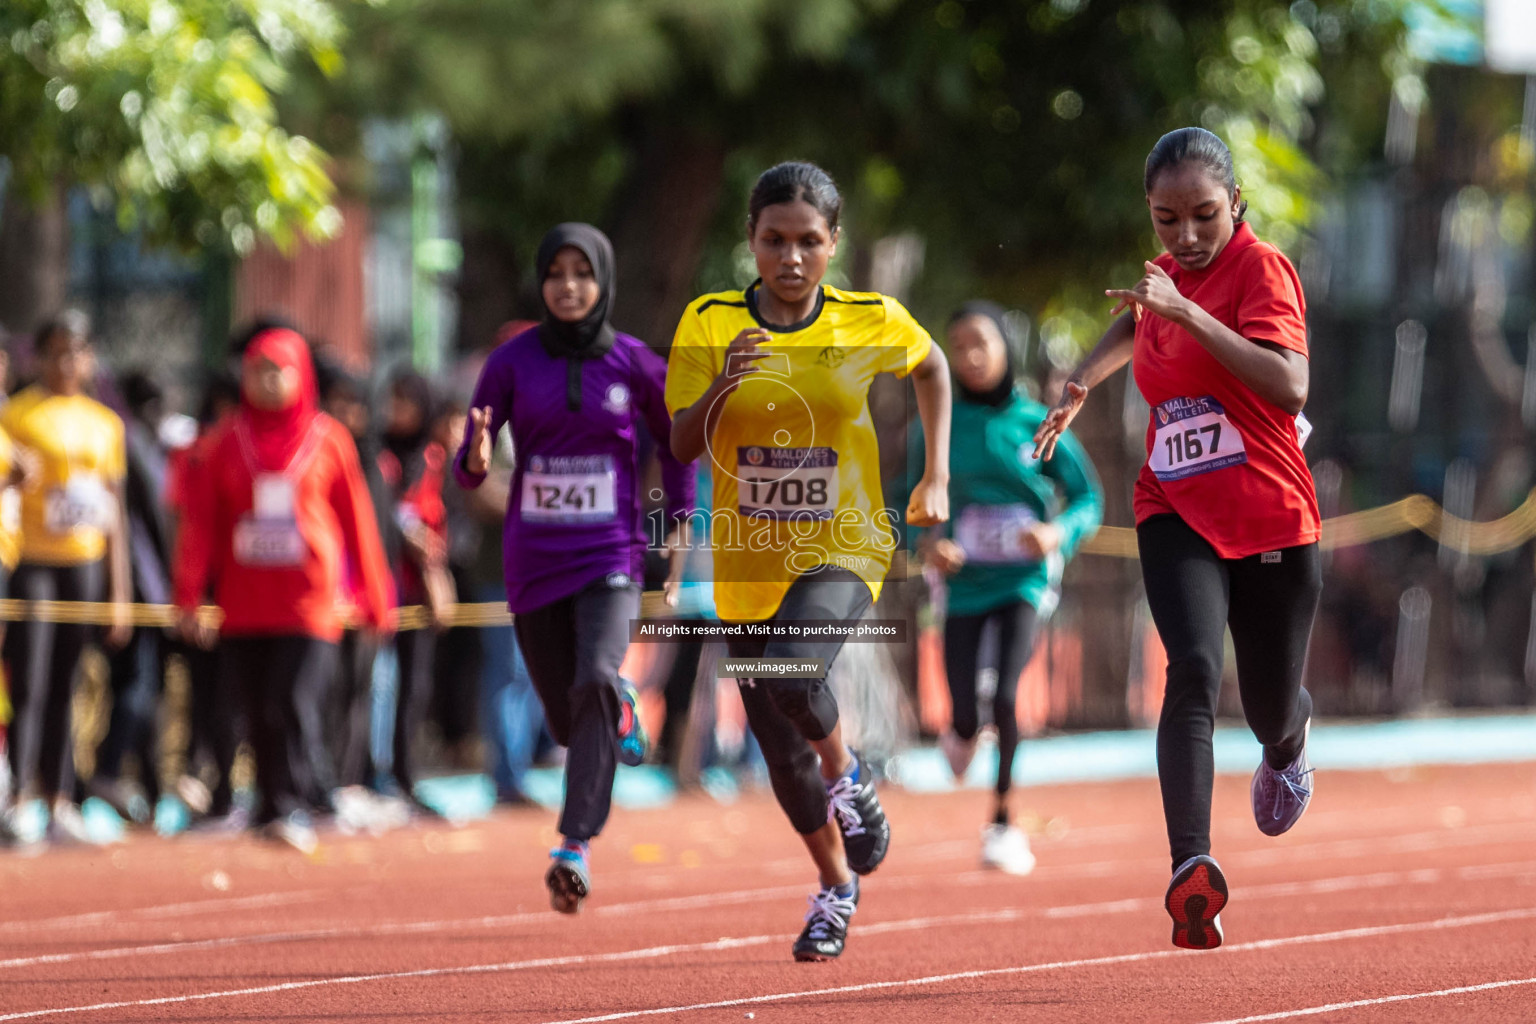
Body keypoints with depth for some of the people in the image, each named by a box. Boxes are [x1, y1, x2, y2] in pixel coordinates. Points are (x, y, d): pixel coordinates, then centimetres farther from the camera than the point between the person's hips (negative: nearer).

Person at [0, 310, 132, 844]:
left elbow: (114, 514, 15)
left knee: (64, 688, 8)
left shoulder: (105, 424, 13)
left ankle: (59, 802, 12)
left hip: (85, 565, 4)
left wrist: (119, 594, 13)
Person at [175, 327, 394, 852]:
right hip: (243, 605, 2)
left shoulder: (327, 439, 4)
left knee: (293, 703, -14)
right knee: (259, 713, 4)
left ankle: (291, 806, -9)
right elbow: (199, 522, 7)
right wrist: (188, 598, 1)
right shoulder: (225, 442, 8)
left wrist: (375, 597, 9)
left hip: (310, 601, -2)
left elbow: (356, 518, 8)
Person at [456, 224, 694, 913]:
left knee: (596, 681, -26)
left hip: (611, 557, -2)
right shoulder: (512, 362, -2)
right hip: (533, 563, 2)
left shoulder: (634, 363, -1)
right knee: (567, 719, 9)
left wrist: (680, 523, 8)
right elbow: (467, 469, -1)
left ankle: (576, 846, -26)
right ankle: (619, 717, 48)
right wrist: (476, 460, -24)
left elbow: (676, 441, 16)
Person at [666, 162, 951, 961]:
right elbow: (682, 447, -8)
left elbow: (931, 366, 15)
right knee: (780, 750, 9)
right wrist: (722, 387, -27)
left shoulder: (871, 323, -6)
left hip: (843, 548, -3)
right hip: (747, 562, 3)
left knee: (795, 676, -32)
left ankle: (848, 775, 1)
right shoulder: (709, 324, -6)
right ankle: (837, 885, 35)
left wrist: (936, 479, 12)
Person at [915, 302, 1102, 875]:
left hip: (1024, 580, -2)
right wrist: (929, 543, -12)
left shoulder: (1037, 424, -3)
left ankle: (1003, 822, -1)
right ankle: (963, 733, 39)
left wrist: (1058, 533, -18)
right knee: (966, 716, -2)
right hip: (965, 583, 2)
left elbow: (1087, 499, 2)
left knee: (1006, 699, -18)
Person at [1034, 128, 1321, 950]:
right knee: (1194, 668, -24)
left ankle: (1291, 739, 52)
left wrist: (1184, 311, -32)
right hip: (1178, 514, 3)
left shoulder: (1261, 270, -12)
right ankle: (1191, 869, -37)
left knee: (1271, 713, 10)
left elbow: (1289, 387, -30)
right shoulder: (1167, 274, 7)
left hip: (1271, 519, -3)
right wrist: (1079, 383, 21)